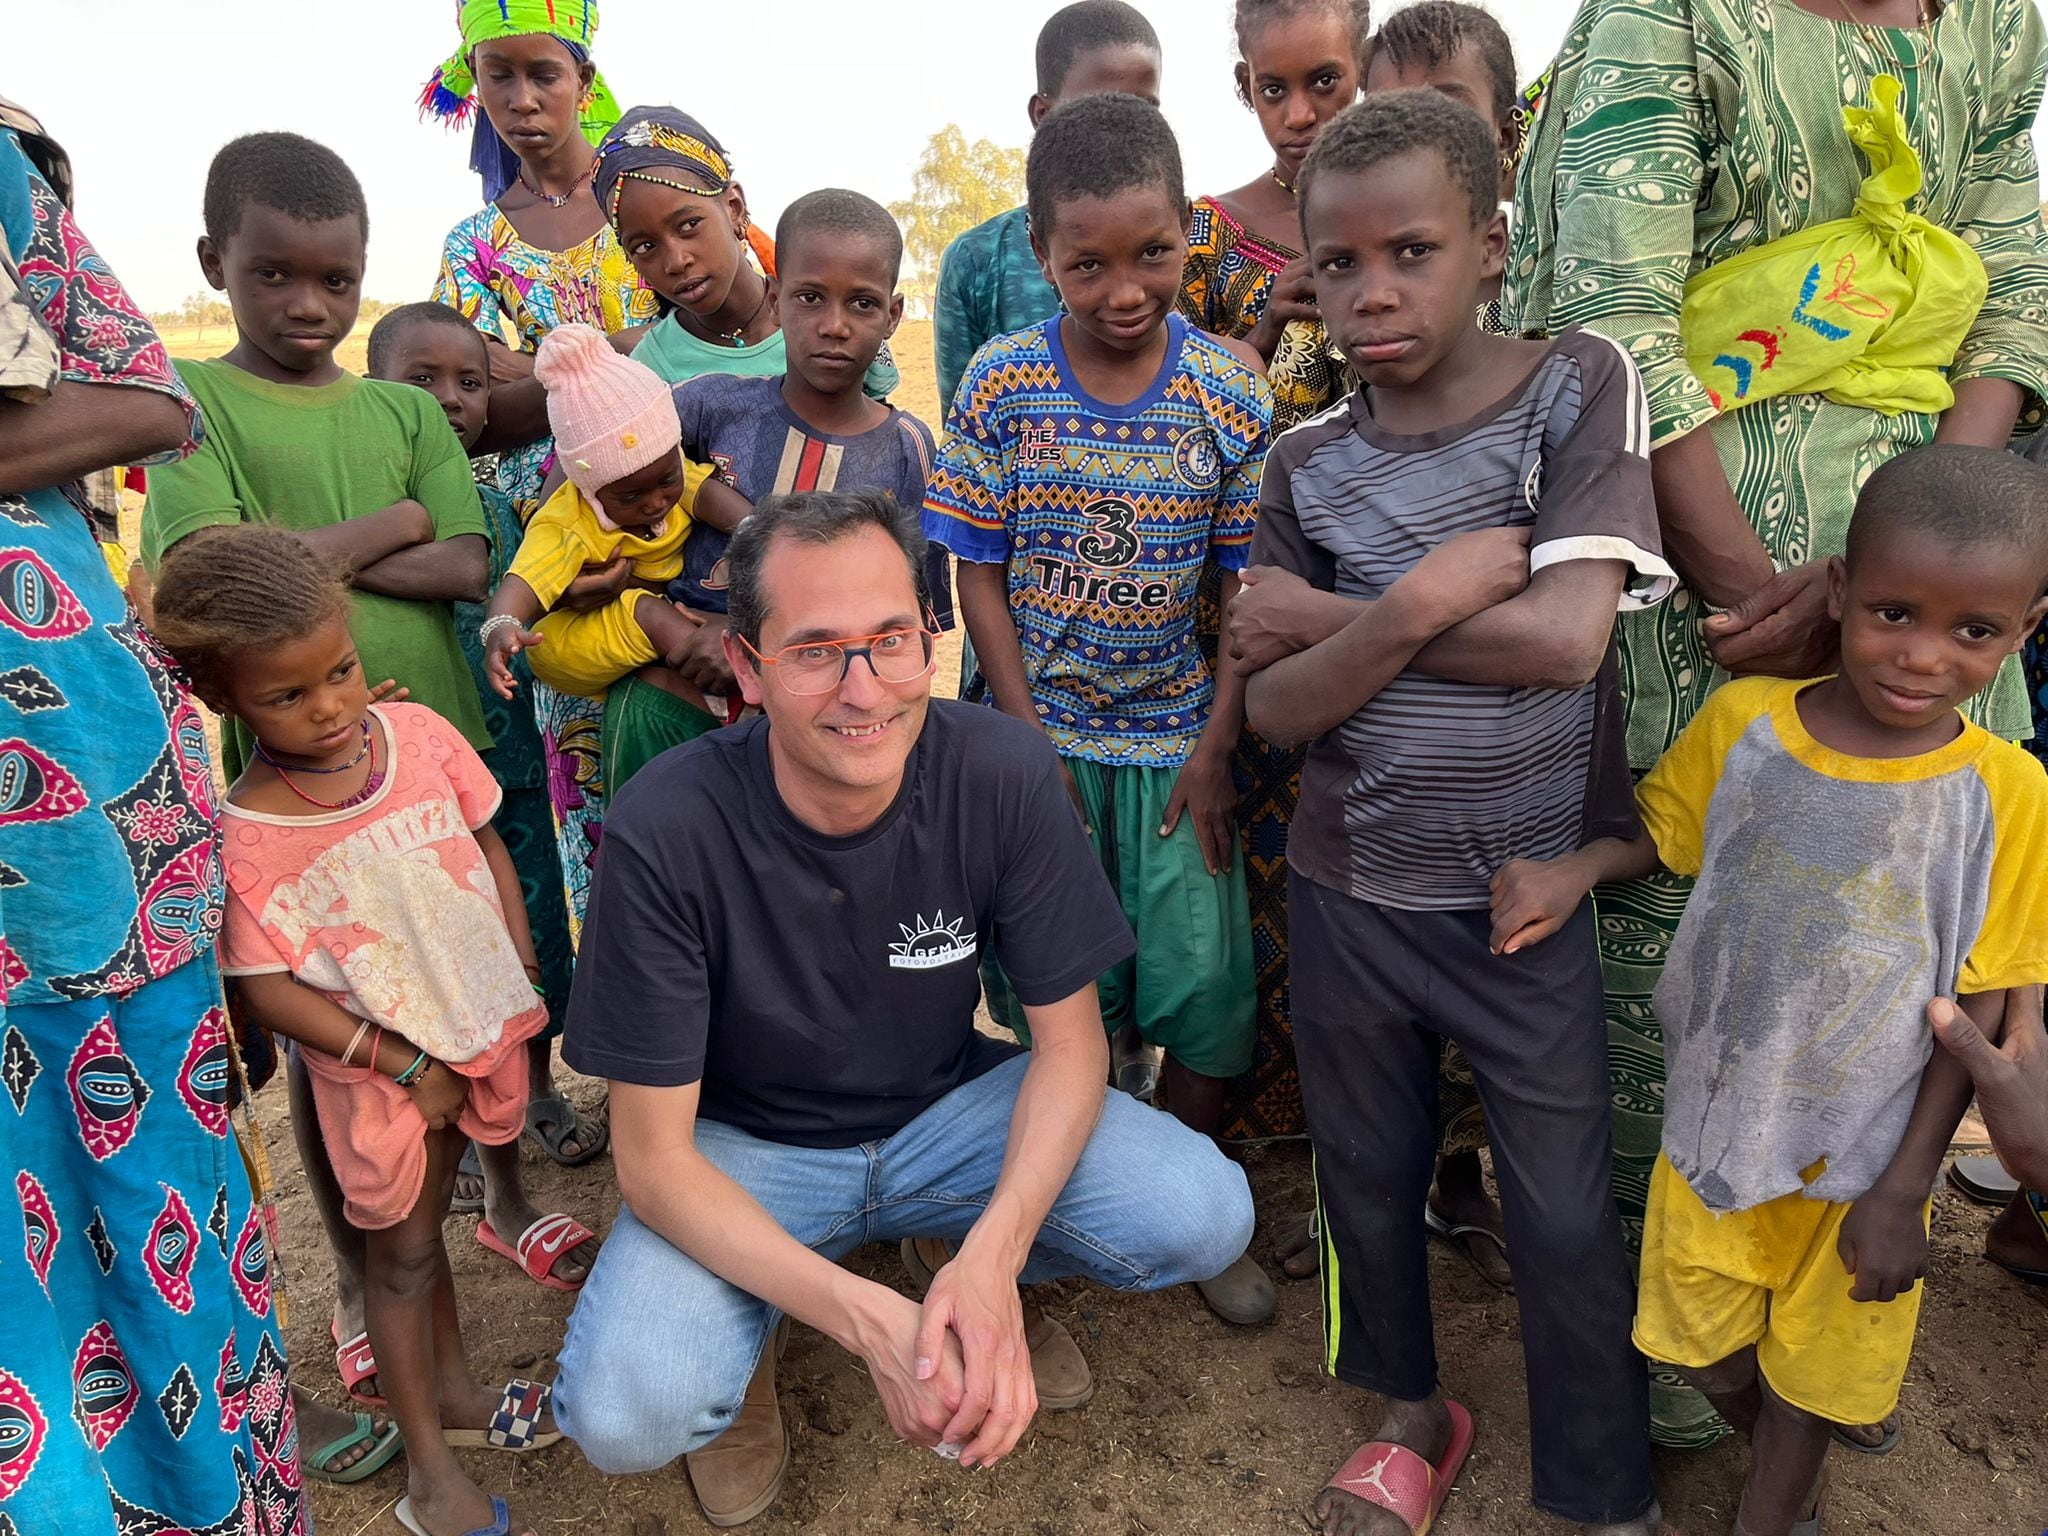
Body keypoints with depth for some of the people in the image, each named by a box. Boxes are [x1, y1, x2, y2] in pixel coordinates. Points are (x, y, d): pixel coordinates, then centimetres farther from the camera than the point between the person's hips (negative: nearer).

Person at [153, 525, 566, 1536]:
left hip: (477, 1029, 4)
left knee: (423, 1219, 23)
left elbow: (487, 847, 2)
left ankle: (452, 1393, 44)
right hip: (372, 1069, -3)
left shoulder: (419, 734, -11)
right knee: (400, 1251, 12)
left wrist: (522, 974, 1)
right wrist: (404, 1066, -16)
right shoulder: (242, 838, -22)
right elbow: (269, 991, -17)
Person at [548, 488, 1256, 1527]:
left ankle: (988, 1283, 13)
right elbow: (651, 1158, -21)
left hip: (946, 1108, 2)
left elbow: (1069, 1036, -11)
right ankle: (749, 1339, 10)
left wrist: (993, 1256, -28)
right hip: (745, 1146, -2)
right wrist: (868, 1320, -33)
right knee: (623, 1416, -28)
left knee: (1205, 1216, -20)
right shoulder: (663, 833, -27)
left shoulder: (1005, 775, -21)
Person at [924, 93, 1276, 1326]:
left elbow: (1253, 589, -2)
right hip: (1041, 728, 0)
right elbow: (979, 573, -3)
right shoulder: (999, 383, -6)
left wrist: (1215, 751, -7)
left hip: (1178, 736, 0)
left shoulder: (1232, 395, -6)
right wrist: (1028, 741, -7)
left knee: (1206, 982, 5)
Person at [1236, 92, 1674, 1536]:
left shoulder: (1582, 386, -8)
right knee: (1368, 1172, 18)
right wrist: (1419, 601, -21)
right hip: (1349, 892, 3)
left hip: (1534, 891, -3)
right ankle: (1418, 1409, 45)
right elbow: (1277, 708, -7)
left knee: (1567, 1214, 9)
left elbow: (1566, 638, -21)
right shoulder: (1308, 463, 0)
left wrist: (1319, 613, -16)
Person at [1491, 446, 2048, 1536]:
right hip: (1715, 1120, 2)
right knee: (1705, 1352, 19)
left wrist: (1904, 1189, -8)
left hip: (1863, 1152, -2)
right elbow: (1663, 832, 4)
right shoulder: (1740, 723, -14)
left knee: (1813, 1365, 19)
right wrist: (1573, 869, -18)